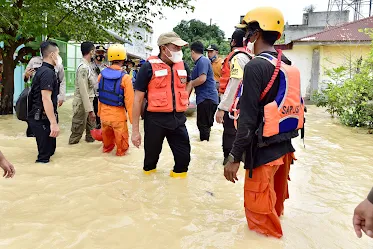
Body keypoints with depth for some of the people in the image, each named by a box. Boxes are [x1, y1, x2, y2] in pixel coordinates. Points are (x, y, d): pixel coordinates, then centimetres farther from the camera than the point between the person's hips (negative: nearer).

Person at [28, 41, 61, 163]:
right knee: (45, 154, -2)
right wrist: (54, 123, -27)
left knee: (49, 149, 19)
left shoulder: (42, 70, 15)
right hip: (42, 119, -10)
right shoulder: (48, 72, -17)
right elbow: (46, 99, -25)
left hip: (40, 118, 10)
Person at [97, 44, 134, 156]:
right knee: (121, 137, 16)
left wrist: (99, 112, 17)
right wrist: (133, 119, -8)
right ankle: (121, 151, 33)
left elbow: (100, 96, 5)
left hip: (104, 113, 6)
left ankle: (107, 148, 48)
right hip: (118, 114, -5)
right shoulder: (125, 78, -20)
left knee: (106, 134, 27)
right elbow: (129, 101, -18)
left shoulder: (102, 74, -6)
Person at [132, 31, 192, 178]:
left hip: (178, 119, 4)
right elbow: (138, 99, -9)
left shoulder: (183, 65, 5)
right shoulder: (149, 67, -10)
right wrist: (135, 130, -10)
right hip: (155, 119, -4)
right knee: (152, 156, 12)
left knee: (184, 158, 4)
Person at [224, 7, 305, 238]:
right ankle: (273, 231, 45)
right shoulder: (289, 66, 7)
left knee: (259, 206, 6)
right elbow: (292, 106, 12)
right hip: (285, 145, 9)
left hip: (264, 149, -9)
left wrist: (235, 157, -15)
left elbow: (248, 118, -20)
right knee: (275, 198, 25)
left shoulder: (256, 66, -17)